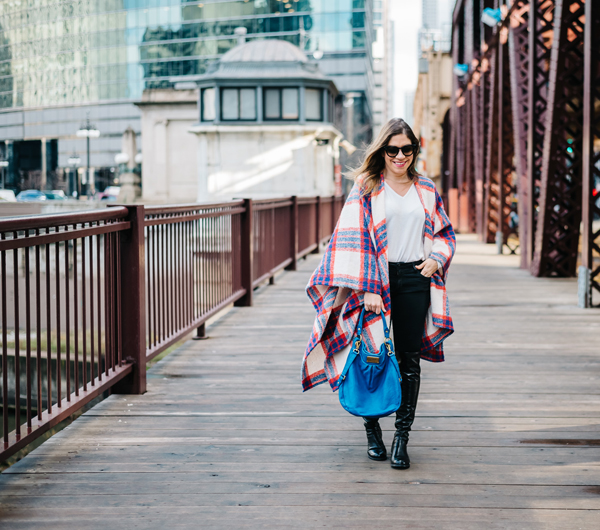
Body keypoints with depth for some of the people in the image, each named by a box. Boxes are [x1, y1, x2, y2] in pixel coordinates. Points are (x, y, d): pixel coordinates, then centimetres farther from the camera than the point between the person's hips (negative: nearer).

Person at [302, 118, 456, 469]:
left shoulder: (426, 189, 12)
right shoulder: (367, 188, -1)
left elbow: (444, 231, 21)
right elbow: (357, 239, -8)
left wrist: (436, 258, 0)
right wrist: (367, 288, -16)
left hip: (415, 279, 3)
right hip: (376, 279, -3)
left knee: (409, 360, 1)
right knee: (373, 355, 1)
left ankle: (402, 437, 6)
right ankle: (372, 430, 19)